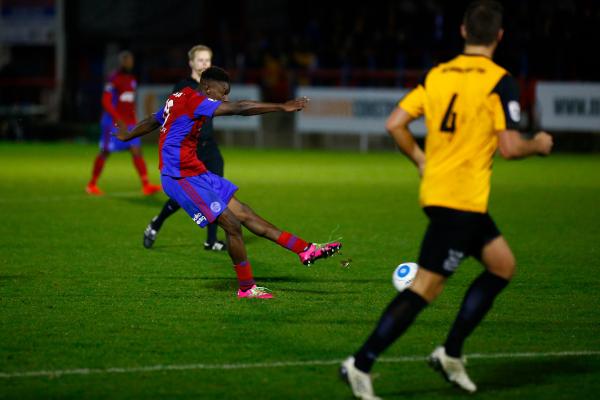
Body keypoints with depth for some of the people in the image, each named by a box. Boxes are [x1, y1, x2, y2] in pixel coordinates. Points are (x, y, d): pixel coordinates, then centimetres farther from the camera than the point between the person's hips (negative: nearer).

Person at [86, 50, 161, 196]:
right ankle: (92, 185, 14)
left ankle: (146, 185, -12)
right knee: (105, 152, 1)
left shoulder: (131, 79, 14)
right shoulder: (114, 79, -10)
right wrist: (118, 119, -21)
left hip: (128, 122, 7)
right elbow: (106, 101, -15)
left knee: (136, 150, -6)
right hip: (113, 122, -7)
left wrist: (133, 120, 18)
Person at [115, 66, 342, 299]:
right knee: (232, 224, -12)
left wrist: (127, 136, 49)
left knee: (244, 213, 5)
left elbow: (152, 121, 32)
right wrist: (281, 107, -27)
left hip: (195, 173, 10)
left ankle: (306, 250, 3)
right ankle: (247, 288, -1)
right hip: (182, 177, -10)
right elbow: (240, 109, -26)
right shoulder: (194, 100, -16)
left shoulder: (179, 99, 14)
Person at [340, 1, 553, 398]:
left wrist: (422, 161, 18)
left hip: (437, 189, 8)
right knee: (426, 287, -7)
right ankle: (361, 364, -11)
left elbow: (396, 123, 5)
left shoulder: (437, 75, 9)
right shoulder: (500, 81, -11)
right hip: (462, 199, -8)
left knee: (503, 265, 19)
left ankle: (451, 353, 18)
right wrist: (538, 145, 5)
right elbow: (510, 146, -16)